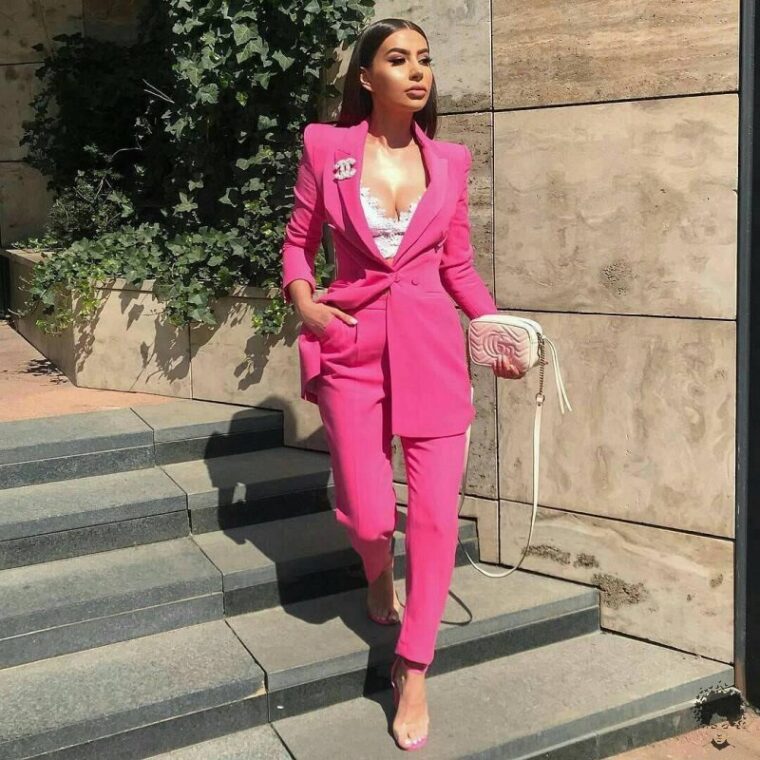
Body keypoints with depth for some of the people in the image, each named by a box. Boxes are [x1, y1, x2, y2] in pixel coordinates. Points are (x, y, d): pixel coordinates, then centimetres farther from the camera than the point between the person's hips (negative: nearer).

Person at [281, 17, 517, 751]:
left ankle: (412, 673, 14)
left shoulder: (449, 160, 5)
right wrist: (303, 303, -10)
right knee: (368, 516, -1)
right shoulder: (326, 147, -1)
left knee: (436, 513, -2)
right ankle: (378, 571, 39)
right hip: (353, 348, -1)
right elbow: (297, 242, 9)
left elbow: (458, 265, 12)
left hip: (433, 347, 2)